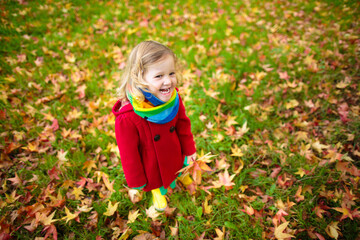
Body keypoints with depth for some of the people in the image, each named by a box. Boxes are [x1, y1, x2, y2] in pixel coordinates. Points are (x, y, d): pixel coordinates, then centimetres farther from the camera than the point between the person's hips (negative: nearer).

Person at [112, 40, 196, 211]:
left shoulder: (173, 98, -23)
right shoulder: (127, 118, -38)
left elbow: (183, 123, -5)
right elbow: (129, 153, -24)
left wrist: (189, 150, 4)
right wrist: (136, 182, -11)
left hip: (175, 154, 4)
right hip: (150, 164, -3)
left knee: (179, 167, 34)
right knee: (156, 180, 28)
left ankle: (180, 175, 71)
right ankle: (158, 191, 65)